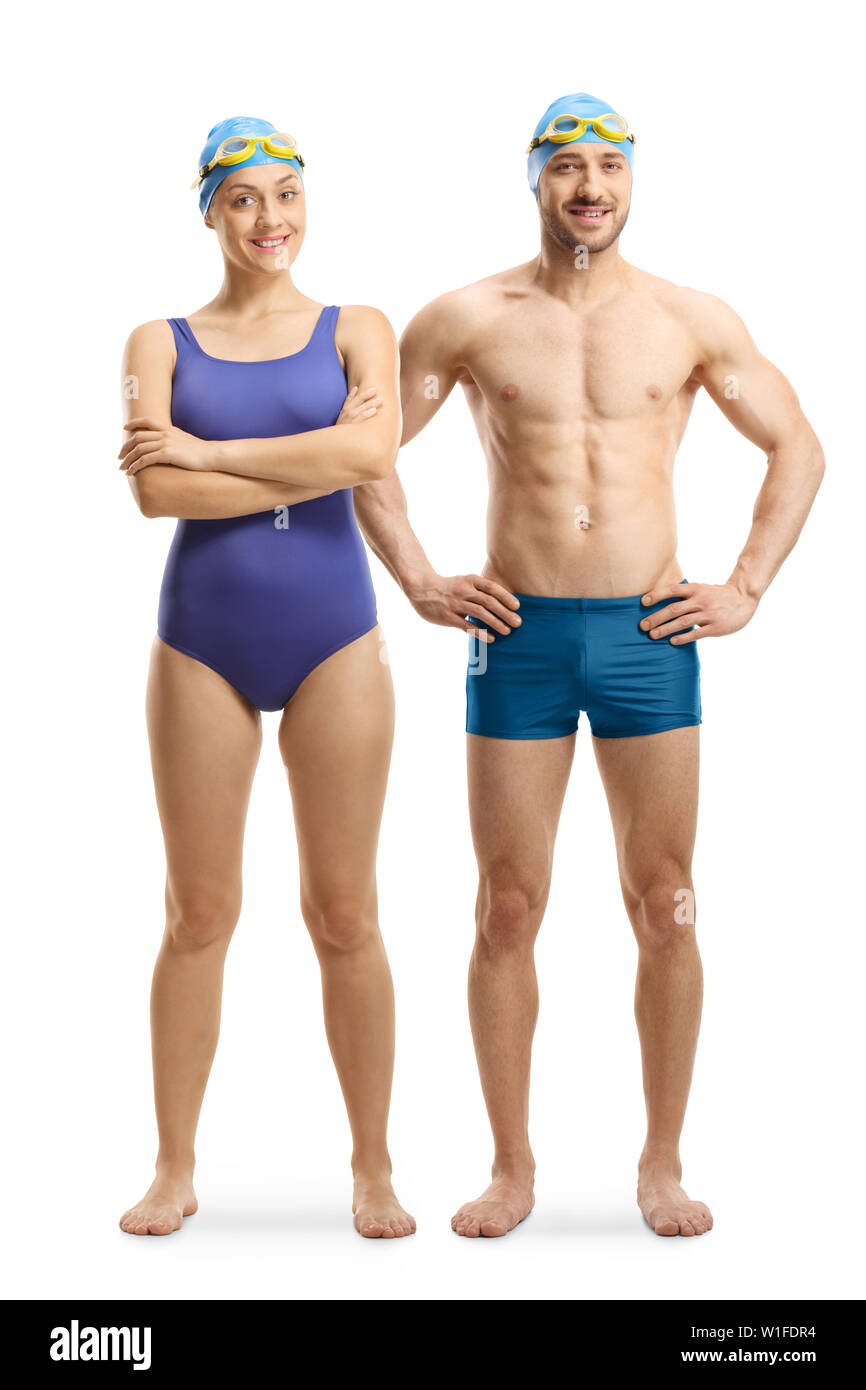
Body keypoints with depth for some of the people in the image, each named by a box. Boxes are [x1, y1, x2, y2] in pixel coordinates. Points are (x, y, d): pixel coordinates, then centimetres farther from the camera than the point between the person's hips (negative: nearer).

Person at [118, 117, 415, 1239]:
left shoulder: (355, 330, 7)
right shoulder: (161, 343, 8)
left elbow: (375, 449, -13)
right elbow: (155, 491, -9)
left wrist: (214, 452, -11)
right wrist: (313, 463, -12)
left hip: (332, 639, 0)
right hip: (202, 641, 1)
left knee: (344, 914, 3)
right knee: (198, 913, 5)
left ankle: (372, 1168, 15)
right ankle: (175, 1168, 17)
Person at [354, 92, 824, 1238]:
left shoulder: (692, 321, 5)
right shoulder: (468, 319, 3)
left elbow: (798, 451, 11)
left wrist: (745, 591, 3)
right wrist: (420, 583, 1)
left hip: (649, 633, 1)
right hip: (518, 636, 0)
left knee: (664, 908, 4)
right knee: (508, 911, 3)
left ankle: (663, 1165, 17)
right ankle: (512, 1169, 15)